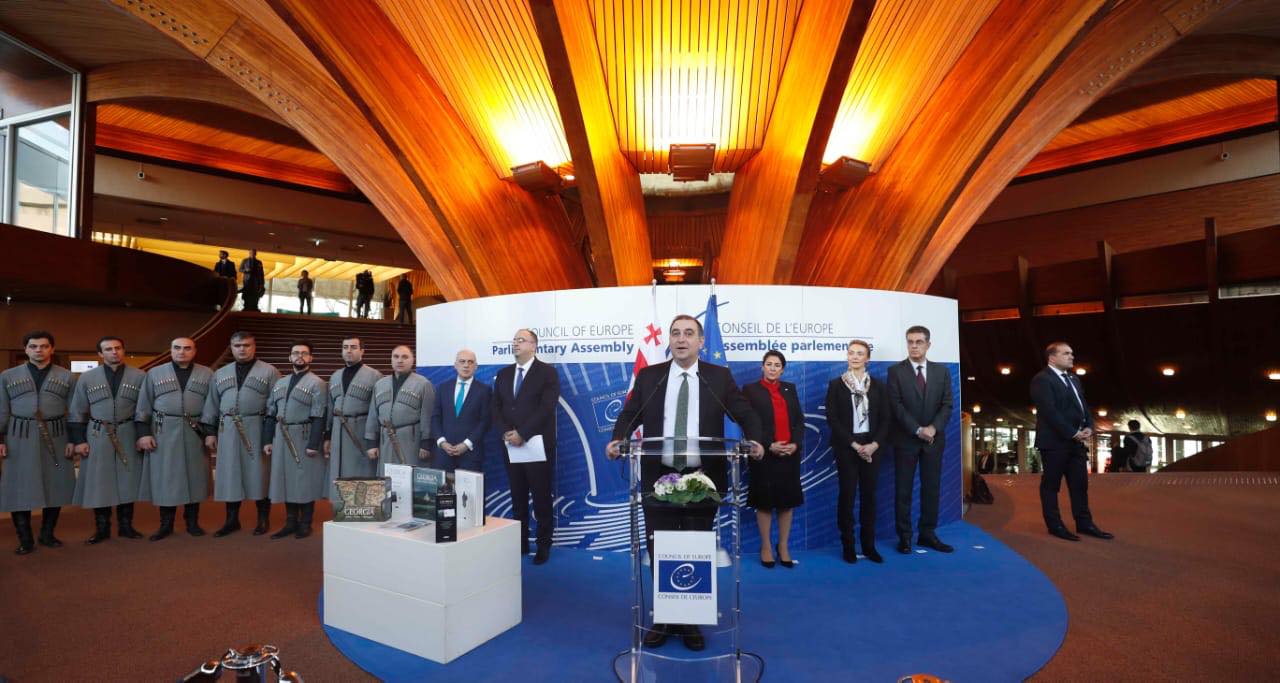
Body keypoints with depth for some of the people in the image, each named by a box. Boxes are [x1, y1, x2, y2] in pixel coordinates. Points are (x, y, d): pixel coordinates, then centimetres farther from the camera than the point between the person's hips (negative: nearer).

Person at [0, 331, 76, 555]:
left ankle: (48, 534, 21)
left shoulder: (67, 377, 5)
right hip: (20, 439, 0)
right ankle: (25, 539, 13)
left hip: (56, 438, 0)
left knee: (56, 486, 6)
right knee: (19, 488, 2)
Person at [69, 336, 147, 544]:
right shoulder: (87, 378, 2)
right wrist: (79, 440, 0)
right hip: (97, 436, 0)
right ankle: (102, 528, 16)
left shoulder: (139, 377, 0)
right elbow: (77, 412, 5)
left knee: (127, 481, 6)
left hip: (128, 435, 0)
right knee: (98, 483, 4)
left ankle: (125, 525, 18)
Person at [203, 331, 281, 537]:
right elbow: (212, 405, 15)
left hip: (258, 430, -4)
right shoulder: (220, 374, 13)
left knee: (258, 473, 3)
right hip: (228, 431, 4)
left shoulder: (269, 372, 0)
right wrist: (210, 432, 9)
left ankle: (263, 520, 15)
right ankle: (232, 520, 20)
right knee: (230, 474, 8)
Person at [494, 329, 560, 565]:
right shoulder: (503, 374, 13)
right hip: (511, 446, 5)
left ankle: (543, 546, 14)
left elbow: (546, 409, -14)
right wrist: (507, 433, -9)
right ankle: (520, 543, 21)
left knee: (541, 497, 3)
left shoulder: (548, 372, -5)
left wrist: (522, 434, -18)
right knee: (518, 498, 11)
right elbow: (496, 408, 8)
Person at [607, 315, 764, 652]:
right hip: (658, 477, 1)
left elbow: (745, 414, 2)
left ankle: (692, 622, 26)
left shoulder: (719, 377, 2)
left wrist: (754, 440, -18)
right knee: (659, 552, 8)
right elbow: (630, 414, 5)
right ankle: (662, 620, 26)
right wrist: (617, 439, -14)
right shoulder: (648, 376, 5)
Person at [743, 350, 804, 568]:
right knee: (765, 501, 4)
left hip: (790, 454, 4)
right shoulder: (750, 390, 0)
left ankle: (783, 547, 19)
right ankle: (766, 547, 17)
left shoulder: (790, 389, 13)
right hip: (764, 455, -3)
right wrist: (769, 446, -15)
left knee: (788, 500, 7)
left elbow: (799, 419, 9)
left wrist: (795, 444, -7)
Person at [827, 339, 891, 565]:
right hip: (846, 447, -2)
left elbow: (886, 418, 3)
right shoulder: (836, 385, -1)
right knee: (847, 494, 1)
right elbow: (832, 419, -7)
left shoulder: (878, 386, 6)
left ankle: (869, 544, 16)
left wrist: (875, 444, -11)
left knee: (869, 495, 7)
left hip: (871, 446, 2)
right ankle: (848, 546, 10)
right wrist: (854, 444, -13)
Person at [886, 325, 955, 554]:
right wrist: (918, 430, -17)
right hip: (906, 440, -3)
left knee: (932, 488, 8)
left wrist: (933, 428, -14)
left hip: (934, 439, 3)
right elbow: (896, 406, -9)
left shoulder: (942, 371, 7)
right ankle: (904, 536, 11)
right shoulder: (895, 371, -3)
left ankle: (927, 534, 19)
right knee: (903, 489, 2)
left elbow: (947, 405, 2)